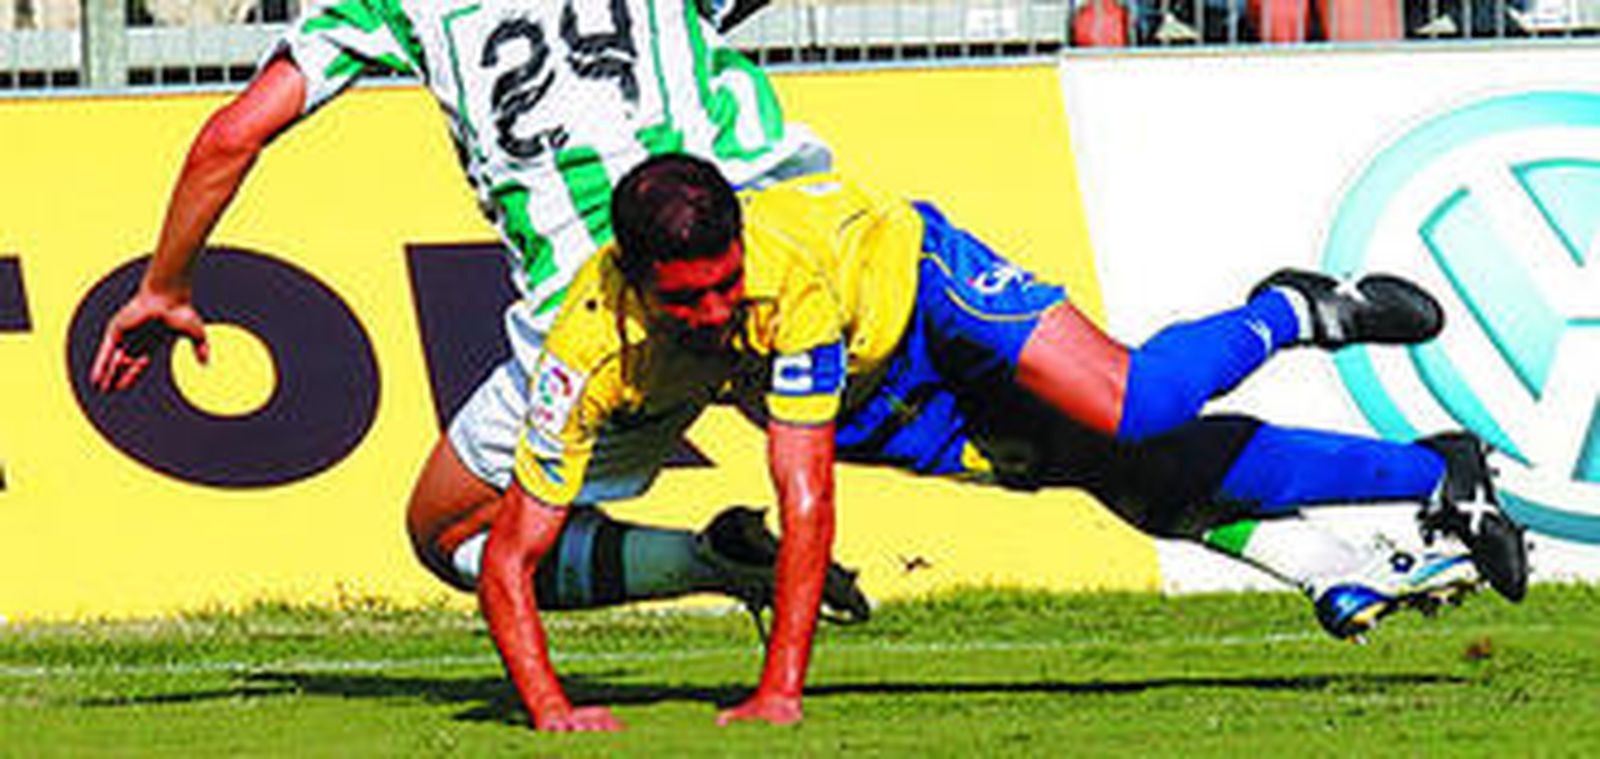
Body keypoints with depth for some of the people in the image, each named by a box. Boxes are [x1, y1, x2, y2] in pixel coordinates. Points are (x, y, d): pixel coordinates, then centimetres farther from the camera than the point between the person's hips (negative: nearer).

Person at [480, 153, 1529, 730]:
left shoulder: (789, 269, -41)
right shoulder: (590, 356, -33)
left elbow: (807, 499, -40)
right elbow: (510, 557, -28)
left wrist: (781, 689, -43)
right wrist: (548, 710, -43)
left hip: (914, 278, -3)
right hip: (880, 417, 3)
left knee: (1128, 407, -29)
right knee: (1150, 485, -3)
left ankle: (1287, 316, 5)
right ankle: (1432, 476, 10)